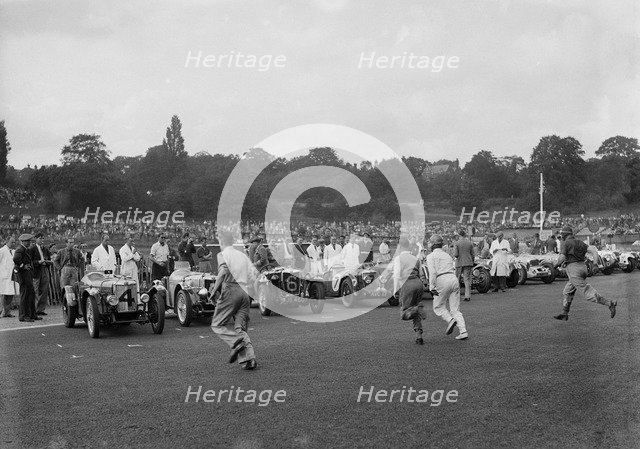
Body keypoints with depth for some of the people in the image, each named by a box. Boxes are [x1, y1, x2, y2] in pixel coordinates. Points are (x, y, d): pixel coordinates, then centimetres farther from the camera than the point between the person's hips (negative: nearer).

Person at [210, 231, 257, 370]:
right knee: (241, 328, 7)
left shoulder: (223, 254, 1)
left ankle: (236, 342, -20)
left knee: (217, 324, 4)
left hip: (231, 290, -6)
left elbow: (223, 271, -17)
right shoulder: (242, 255, 21)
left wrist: (215, 288, -8)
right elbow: (251, 276, 15)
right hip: (245, 292, 6)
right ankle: (249, 358, -7)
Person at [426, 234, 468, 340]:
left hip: (442, 280, -6)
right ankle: (463, 331, -6)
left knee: (438, 307, 9)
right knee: (455, 309, 7)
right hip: (454, 279, 6)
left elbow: (432, 272, -9)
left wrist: (432, 287, -14)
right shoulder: (448, 256, 26)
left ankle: (450, 320, -16)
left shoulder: (431, 256, 6)